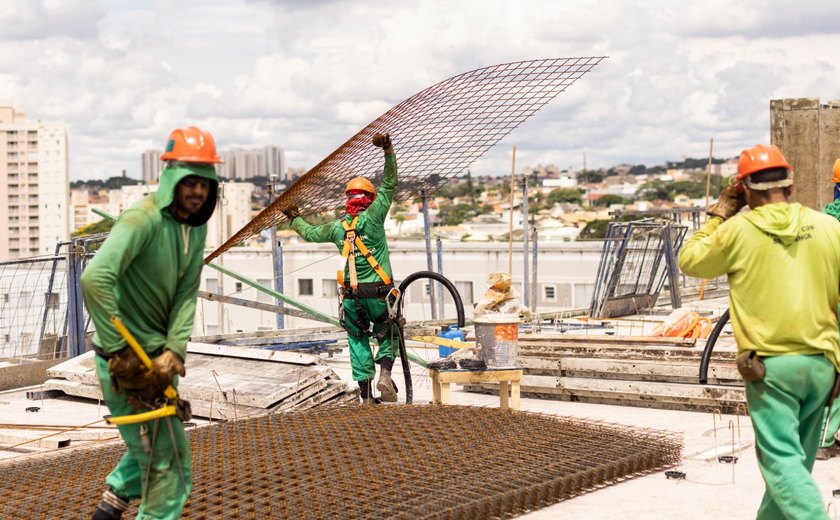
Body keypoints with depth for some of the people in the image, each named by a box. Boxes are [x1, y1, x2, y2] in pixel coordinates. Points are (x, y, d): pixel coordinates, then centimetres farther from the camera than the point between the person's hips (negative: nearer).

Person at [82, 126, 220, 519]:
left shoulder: (196, 227, 4)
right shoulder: (144, 219, -23)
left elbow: (186, 295, 0)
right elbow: (95, 279, -35)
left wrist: (173, 351, -15)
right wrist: (117, 351, -32)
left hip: (155, 356, 9)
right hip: (129, 361, -9)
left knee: (152, 446, 28)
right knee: (169, 466, -3)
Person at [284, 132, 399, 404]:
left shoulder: (337, 226, 5)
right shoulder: (373, 217, -6)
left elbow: (311, 233, 24)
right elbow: (390, 185, -8)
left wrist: (295, 219, 42)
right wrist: (389, 150, -11)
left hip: (351, 297, 3)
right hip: (378, 294, -2)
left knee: (358, 341, 13)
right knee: (386, 334, 17)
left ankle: (366, 395, 9)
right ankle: (385, 373, -9)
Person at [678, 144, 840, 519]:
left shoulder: (737, 231, -5)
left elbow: (689, 261, 11)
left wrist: (718, 215, 17)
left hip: (770, 364, -4)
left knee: (782, 459, -5)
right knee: (795, 456, 19)